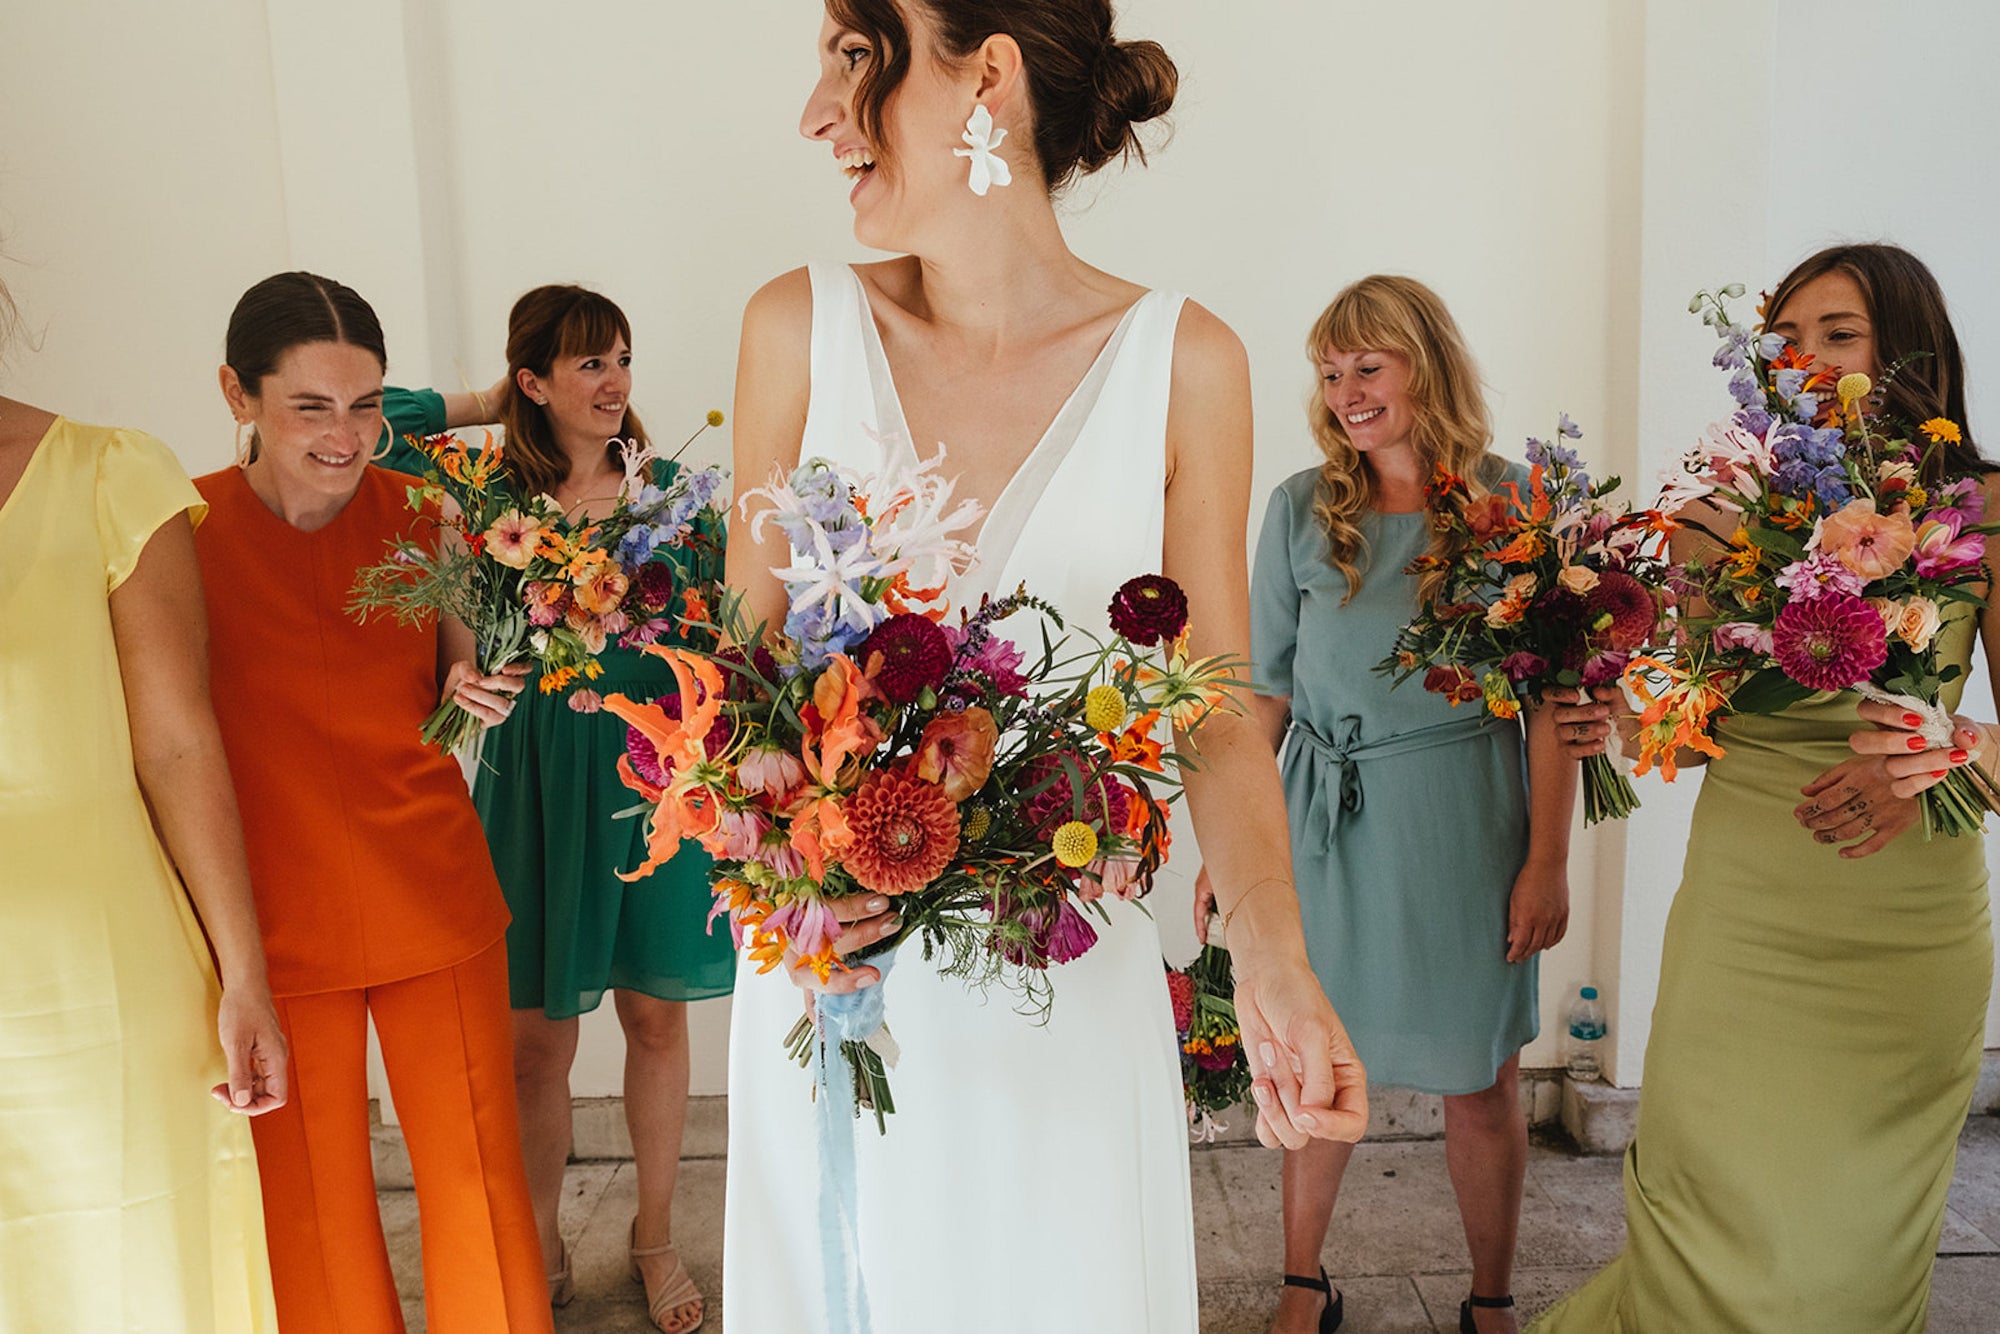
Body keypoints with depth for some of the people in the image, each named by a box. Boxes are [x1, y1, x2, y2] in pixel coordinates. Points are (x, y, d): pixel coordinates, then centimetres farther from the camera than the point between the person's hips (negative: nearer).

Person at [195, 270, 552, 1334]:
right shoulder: (181, 531, -8)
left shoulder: (415, 510, 0)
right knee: (310, 1198, 12)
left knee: (476, 1174, 8)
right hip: (272, 921, -1)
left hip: (436, 904, 2)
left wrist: (477, 688, -10)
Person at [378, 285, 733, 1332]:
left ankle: (655, 1237, 30)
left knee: (656, 1012, 10)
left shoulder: (668, 486, 3)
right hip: (537, 782, -1)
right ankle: (539, 1248, 29)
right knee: (536, 1031, 6)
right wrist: (478, 409, -1)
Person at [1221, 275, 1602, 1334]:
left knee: (1479, 1078, 9)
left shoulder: (1512, 503, -3)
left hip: (1461, 819, -1)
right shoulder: (1302, 508, 2)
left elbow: (1551, 699, -2)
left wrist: (1548, 860, -6)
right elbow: (1262, 689, 4)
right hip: (1324, 821, 2)